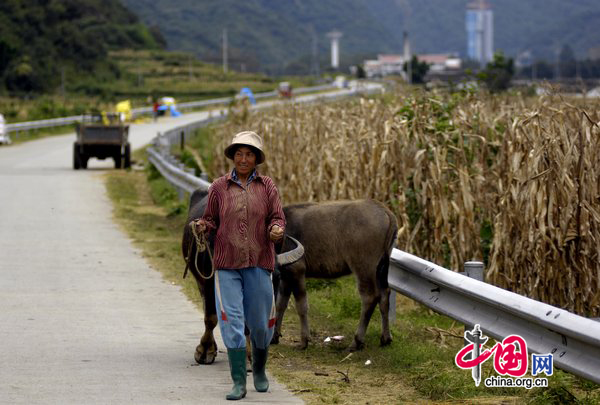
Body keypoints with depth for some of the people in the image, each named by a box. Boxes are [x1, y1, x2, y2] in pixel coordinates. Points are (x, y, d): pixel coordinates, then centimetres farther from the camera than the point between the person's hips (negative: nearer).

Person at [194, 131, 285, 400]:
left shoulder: (266, 186, 5)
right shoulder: (219, 187, 4)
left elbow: (277, 219, 4)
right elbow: (212, 221, 9)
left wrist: (276, 231, -19)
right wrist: (203, 226, -14)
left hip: (258, 264, 1)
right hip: (227, 265, -1)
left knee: (261, 324, 7)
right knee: (231, 322, -9)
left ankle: (259, 370, 35)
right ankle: (238, 383, -8)